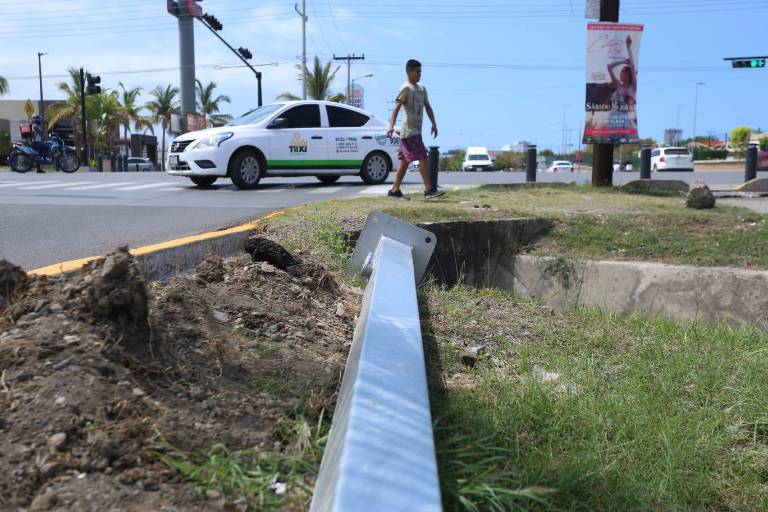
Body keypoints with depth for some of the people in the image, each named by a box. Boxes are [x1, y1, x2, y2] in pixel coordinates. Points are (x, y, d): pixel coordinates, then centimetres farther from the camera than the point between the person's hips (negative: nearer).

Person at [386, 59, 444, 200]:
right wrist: (391, 126, -31)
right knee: (422, 158, -14)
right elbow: (396, 108, -19)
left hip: (416, 131, 9)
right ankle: (429, 189, -15)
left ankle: (395, 190, 12)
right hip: (409, 131, -9)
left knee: (405, 160, 8)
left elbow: (427, 107, 23)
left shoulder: (422, 88, 17)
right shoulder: (406, 88, -9)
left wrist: (433, 123, 12)